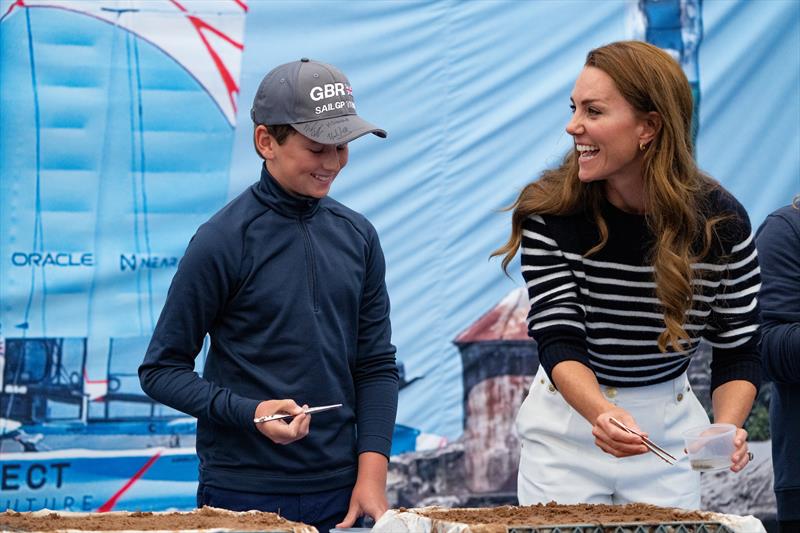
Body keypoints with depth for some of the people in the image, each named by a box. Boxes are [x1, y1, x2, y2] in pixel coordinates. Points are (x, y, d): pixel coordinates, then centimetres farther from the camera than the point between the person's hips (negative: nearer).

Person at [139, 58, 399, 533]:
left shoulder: (357, 236, 5)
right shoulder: (223, 241, -9)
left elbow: (377, 364, 9)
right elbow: (161, 370, -5)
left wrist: (372, 474, -2)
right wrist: (250, 412, -19)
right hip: (243, 494, -4)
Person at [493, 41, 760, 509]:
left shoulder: (720, 222, -13)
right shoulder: (548, 212, -16)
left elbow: (738, 351, -6)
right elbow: (558, 338, -20)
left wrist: (727, 428, -26)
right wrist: (602, 414, -40)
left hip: (669, 431, 1)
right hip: (567, 427, -1)